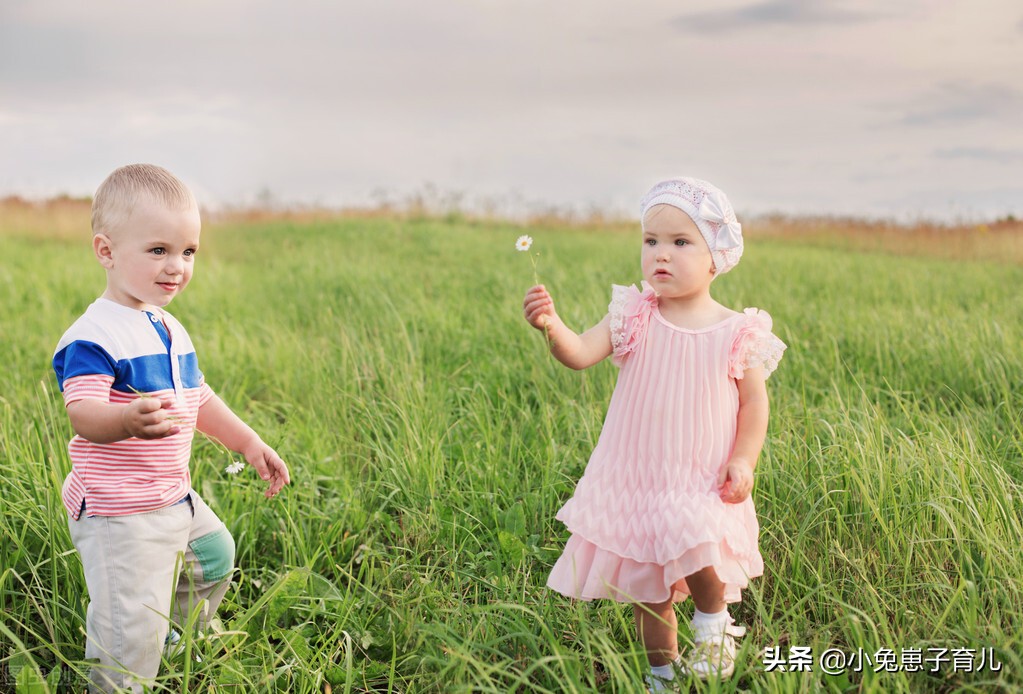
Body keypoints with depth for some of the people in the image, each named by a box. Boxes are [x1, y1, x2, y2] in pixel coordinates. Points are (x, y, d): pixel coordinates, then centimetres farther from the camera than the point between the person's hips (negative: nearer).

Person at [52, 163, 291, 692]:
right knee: (130, 632, -8)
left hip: (174, 497, 9)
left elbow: (197, 399, 20)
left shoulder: (170, 330, 9)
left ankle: (171, 635, 50)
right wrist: (129, 420, -54)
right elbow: (83, 412, -34)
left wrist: (249, 443, 18)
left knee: (215, 559, 27)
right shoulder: (94, 337, -21)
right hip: (117, 511, -9)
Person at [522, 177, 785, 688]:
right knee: (648, 590, 12)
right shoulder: (634, 318, -4)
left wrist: (743, 460, -11)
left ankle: (714, 620, 9)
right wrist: (552, 326, -38)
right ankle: (662, 670, 35)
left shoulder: (736, 333, -7)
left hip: (702, 483, -2)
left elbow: (754, 404, 1)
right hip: (637, 477, 2)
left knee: (699, 560, -24)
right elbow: (580, 353, -17)